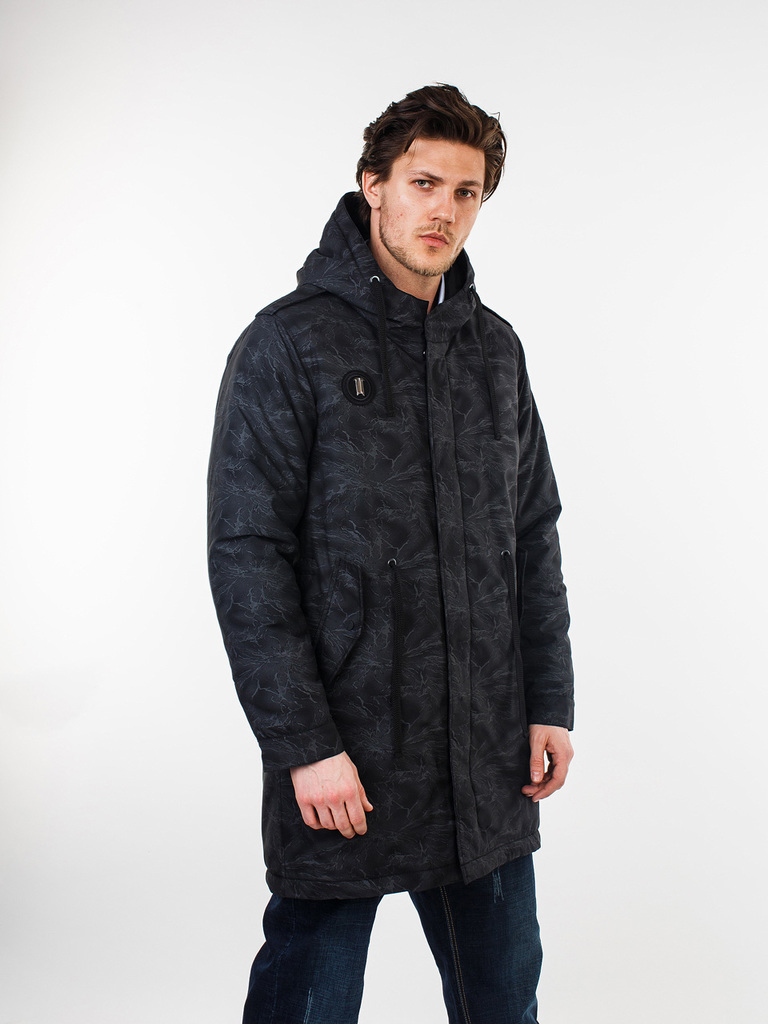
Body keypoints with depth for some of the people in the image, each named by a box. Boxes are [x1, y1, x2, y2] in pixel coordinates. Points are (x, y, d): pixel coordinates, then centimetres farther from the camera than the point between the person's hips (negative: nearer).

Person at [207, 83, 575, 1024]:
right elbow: (247, 556, -12)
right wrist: (304, 743, -16)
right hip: (342, 766, -5)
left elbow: (534, 539, 13)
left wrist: (550, 702, 6)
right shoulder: (289, 344, -8)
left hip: (489, 766, 5)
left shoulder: (495, 350, 9)